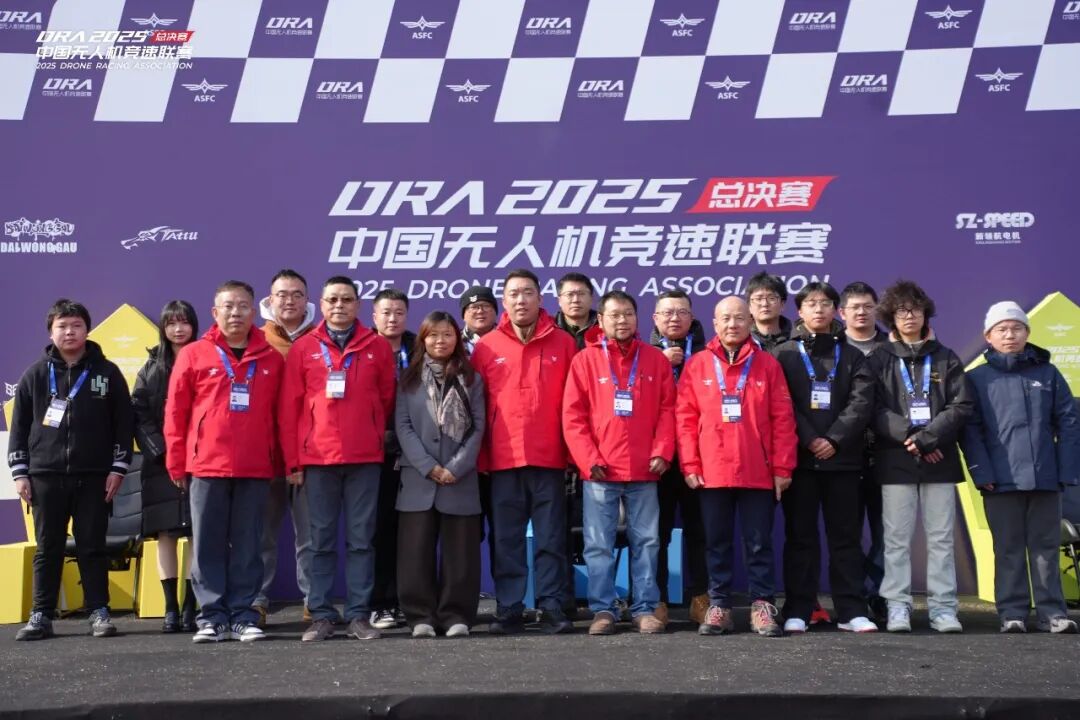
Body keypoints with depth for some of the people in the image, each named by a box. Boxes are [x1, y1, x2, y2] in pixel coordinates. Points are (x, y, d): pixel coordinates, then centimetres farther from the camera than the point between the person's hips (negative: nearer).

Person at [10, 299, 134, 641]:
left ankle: (99, 613, 8)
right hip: (45, 476, 1)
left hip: (93, 477, -1)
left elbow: (123, 423, 4)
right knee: (48, 549, 6)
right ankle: (41, 616, 12)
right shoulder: (35, 375, 8)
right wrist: (19, 472, 2)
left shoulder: (107, 372, 5)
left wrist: (118, 468, -2)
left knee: (92, 547, 3)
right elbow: (19, 426, 8)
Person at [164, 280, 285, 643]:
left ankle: (243, 616, 12)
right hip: (206, 466, -1)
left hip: (255, 469, 1)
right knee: (208, 545, 4)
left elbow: (279, 416, 10)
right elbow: (175, 412, 3)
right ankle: (212, 616, 10)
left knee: (247, 546, 5)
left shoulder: (271, 359, 7)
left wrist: (278, 463, 7)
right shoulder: (193, 355, 3)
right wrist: (177, 464, 1)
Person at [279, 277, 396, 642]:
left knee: (361, 540, 3)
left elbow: (387, 399, 11)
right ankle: (322, 615, 10)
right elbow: (289, 407, 4)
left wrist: (379, 436, 8)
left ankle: (359, 615, 9)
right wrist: (293, 460, 1)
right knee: (322, 541, 4)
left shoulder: (378, 347, 6)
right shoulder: (303, 348, 5)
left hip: (365, 459, 0)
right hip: (317, 458, 0)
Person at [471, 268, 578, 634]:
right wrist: (479, 455, 1)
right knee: (507, 539, 6)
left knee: (550, 538, 4)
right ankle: (508, 609, 13)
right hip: (504, 459, 1)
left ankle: (552, 607, 12)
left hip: (549, 457, 0)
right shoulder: (486, 346, 5)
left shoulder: (563, 343, 5)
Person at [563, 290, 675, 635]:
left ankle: (645, 609, 15)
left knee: (646, 542, 6)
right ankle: (603, 609, 11)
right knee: (599, 545, 2)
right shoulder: (585, 360, 3)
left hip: (644, 471, 1)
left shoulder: (656, 359, 8)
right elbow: (573, 416, -1)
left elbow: (667, 410, 6)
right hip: (599, 472, -1)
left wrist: (662, 452, -6)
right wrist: (588, 460, -9)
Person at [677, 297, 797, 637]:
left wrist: (783, 467, -3)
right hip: (711, 472, 1)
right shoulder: (697, 365, 5)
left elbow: (782, 419, 2)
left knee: (759, 543, 5)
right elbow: (685, 418, 2)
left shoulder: (767, 364, 4)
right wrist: (690, 465, -4)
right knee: (717, 543, 8)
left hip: (758, 473, 0)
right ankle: (719, 606, 16)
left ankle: (763, 605, 13)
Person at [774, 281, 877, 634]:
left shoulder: (851, 355, 12)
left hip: (841, 457, 1)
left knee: (846, 536, 3)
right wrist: (808, 439, -14)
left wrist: (834, 439, -12)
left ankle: (851, 611, 8)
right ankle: (797, 611, 6)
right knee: (800, 536, 2)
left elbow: (861, 402, 0)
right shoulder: (784, 354, 7)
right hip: (799, 457, -1)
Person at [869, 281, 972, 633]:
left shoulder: (946, 359, 12)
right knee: (897, 539, -1)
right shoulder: (879, 360, 9)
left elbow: (961, 406, 2)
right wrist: (908, 435, -15)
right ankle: (898, 607, 4)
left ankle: (943, 607, 8)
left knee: (941, 537, 3)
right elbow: (874, 409, -2)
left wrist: (926, 437, -10)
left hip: (939, 460, 1)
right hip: (895, 461, -1)